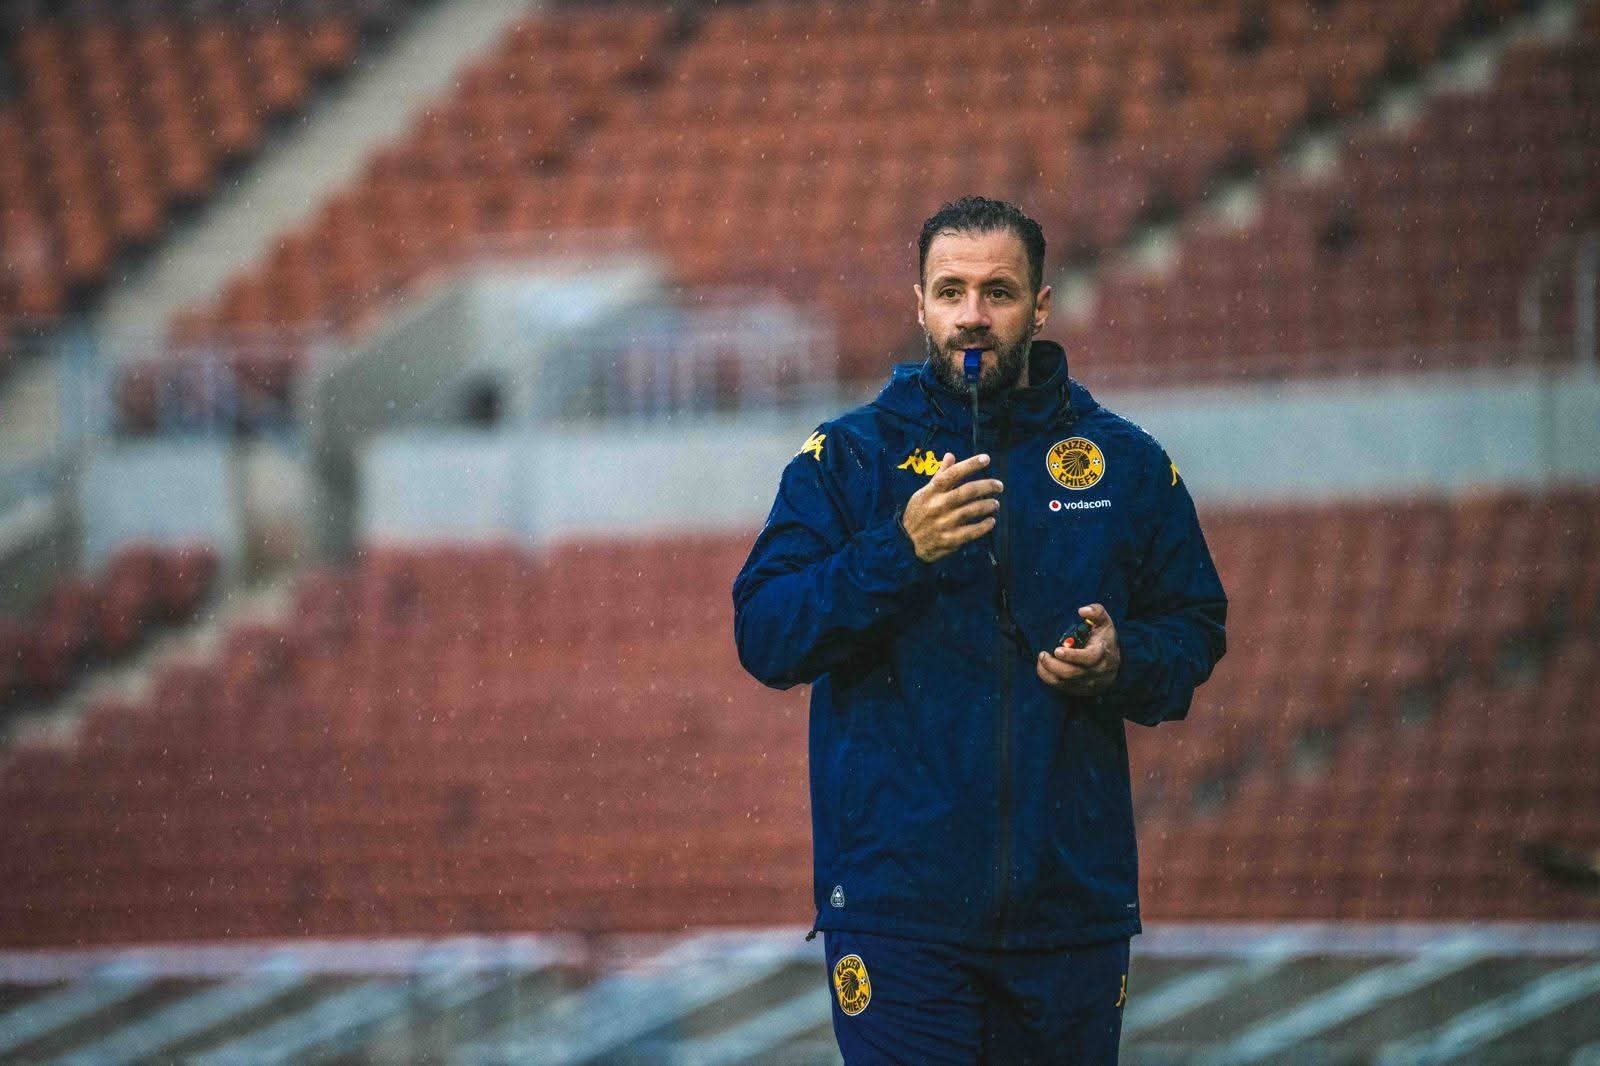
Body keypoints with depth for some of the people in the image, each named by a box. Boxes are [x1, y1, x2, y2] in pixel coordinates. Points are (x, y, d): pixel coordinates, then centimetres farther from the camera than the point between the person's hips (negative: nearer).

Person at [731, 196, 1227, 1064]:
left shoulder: (1124, 463, 9)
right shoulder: (847, 458, 4)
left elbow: (1195, 630, 15)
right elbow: (763, 636, -5)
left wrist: (1121, 666, -8)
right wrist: (897, 552, -19)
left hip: (1073, 891, 2)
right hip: (895, 896, -2)